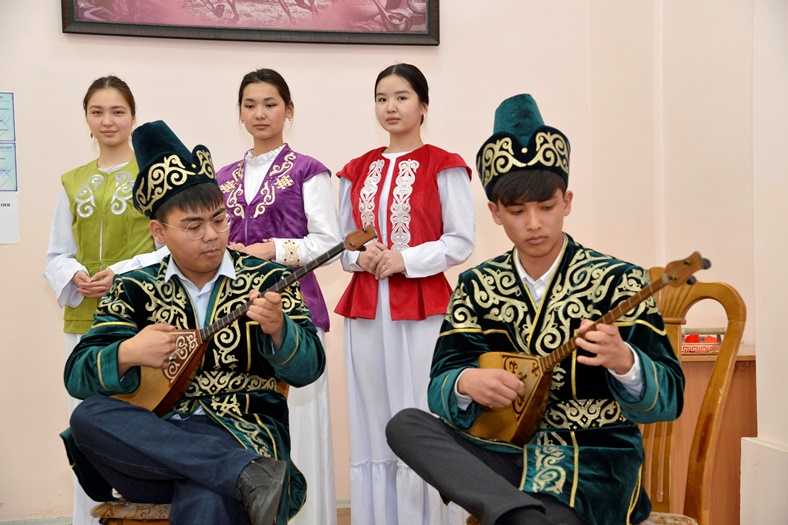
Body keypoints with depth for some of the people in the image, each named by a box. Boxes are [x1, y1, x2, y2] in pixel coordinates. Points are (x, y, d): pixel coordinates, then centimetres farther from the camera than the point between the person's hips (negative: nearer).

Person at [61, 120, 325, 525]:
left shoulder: (267, 280, 4)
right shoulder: (135, 290, 10)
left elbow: (308, 367, -3)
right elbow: (77, 375, 4)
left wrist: (277, 329, -25)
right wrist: (128, 354, -18)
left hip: (239, 431, -6)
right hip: (154, 439, 6)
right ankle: (248, 473, -32)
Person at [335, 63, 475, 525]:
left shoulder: (444, 167, -1)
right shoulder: (358, 170, 13)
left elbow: (462, 241, -4)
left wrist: (406, 259, -15)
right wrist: (360, 257, -6)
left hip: (422, 309, -4)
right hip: (366, 308, 5)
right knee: (372, 424, 8)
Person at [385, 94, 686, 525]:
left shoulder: (618, 280, -7)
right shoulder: (475, 287, 4)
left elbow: (669, 400, -11)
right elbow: (440, 386, 1)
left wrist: (623, 362, -34)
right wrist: (467, 384, -24)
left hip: (593, 458, -5)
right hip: (505, 449, 6)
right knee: (404, 425, -23)